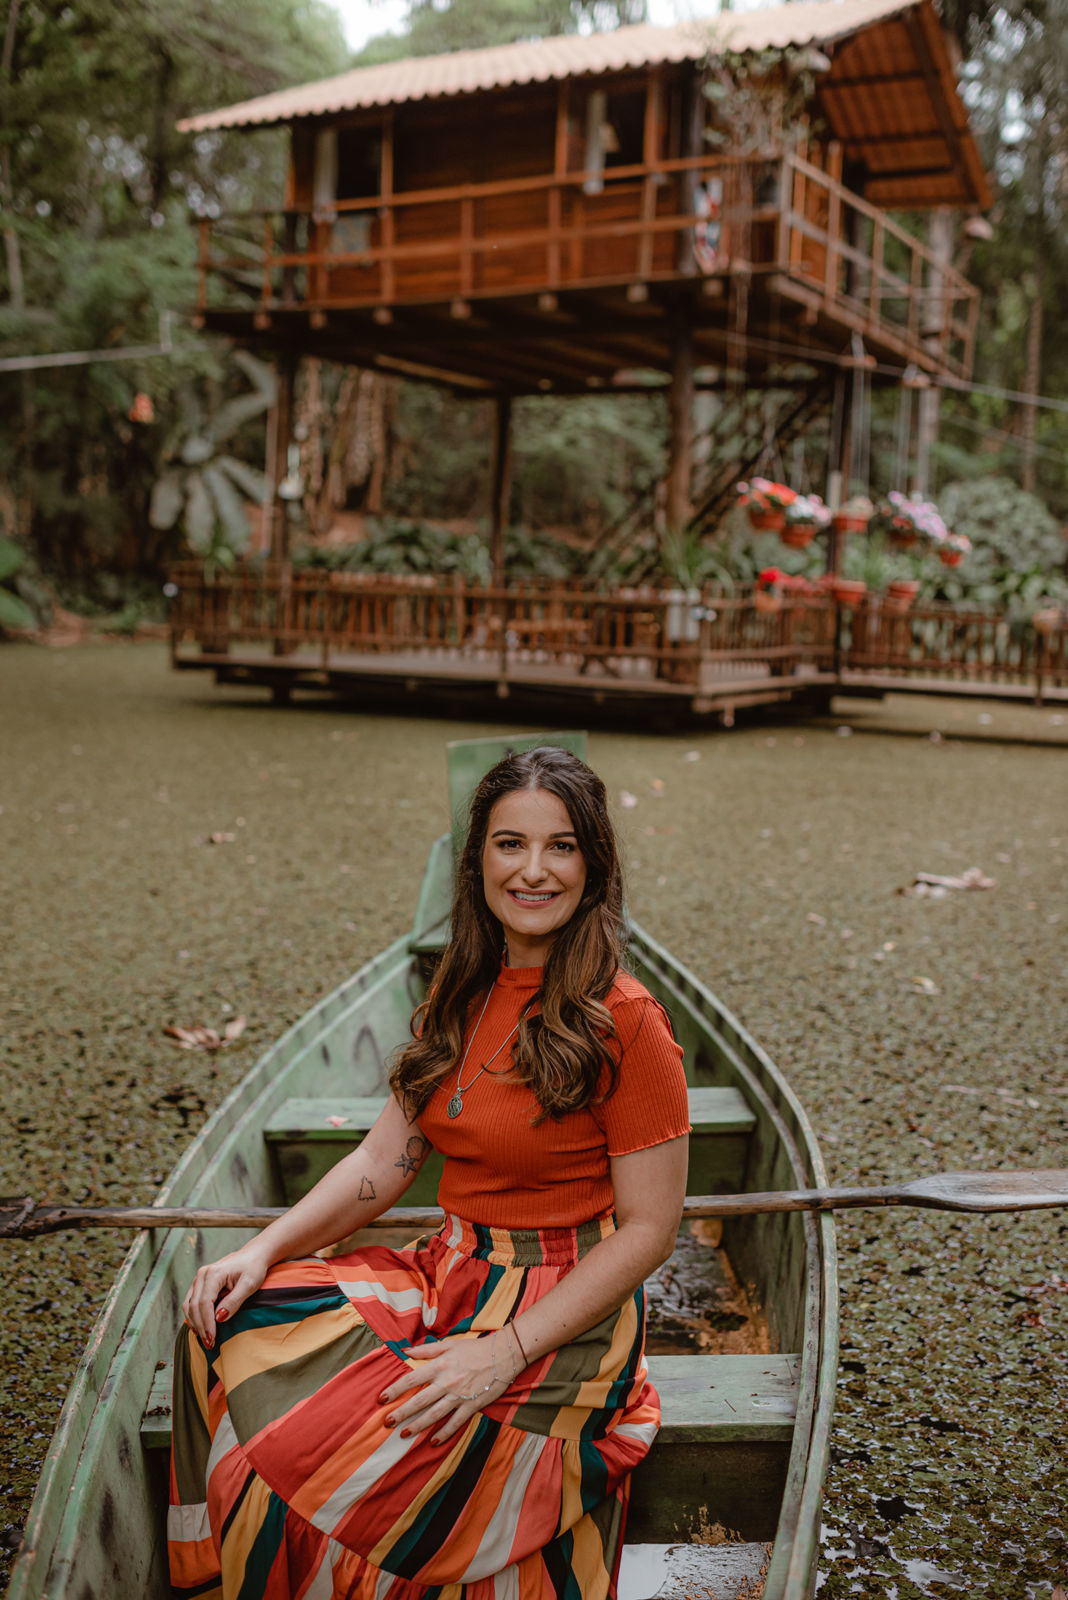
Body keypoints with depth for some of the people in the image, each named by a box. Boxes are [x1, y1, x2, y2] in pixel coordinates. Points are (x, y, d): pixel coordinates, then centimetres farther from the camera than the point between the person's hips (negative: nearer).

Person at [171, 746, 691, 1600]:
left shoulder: (624, 1023, -17)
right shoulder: (467, 993, 5)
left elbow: (650, 1228, -15)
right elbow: (386, 1157, 6)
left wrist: (506, 1352, -21)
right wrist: (264, 1250, -8)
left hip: (562, 1309, -7)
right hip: (446, 1273, 7)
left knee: (307, 1463, -21)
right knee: (230, 1327, -9)